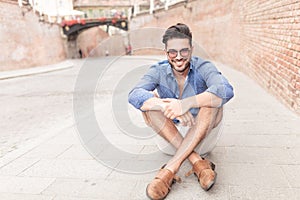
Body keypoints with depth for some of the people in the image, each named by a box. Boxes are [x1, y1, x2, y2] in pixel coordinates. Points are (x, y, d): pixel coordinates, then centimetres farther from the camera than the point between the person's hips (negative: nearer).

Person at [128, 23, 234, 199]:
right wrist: (165, 105, -50)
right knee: (149, 102, -25)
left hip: (203, 123, -1)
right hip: (171, 127, 2)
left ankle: (170, 169, -37)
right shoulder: (158, 71, -13)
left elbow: (226, 90, -37)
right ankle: (198, 162, -32)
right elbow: (134, 95, -31)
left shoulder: (203, 67, -17)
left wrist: (187, 103, -51)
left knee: (212, 99, -32)